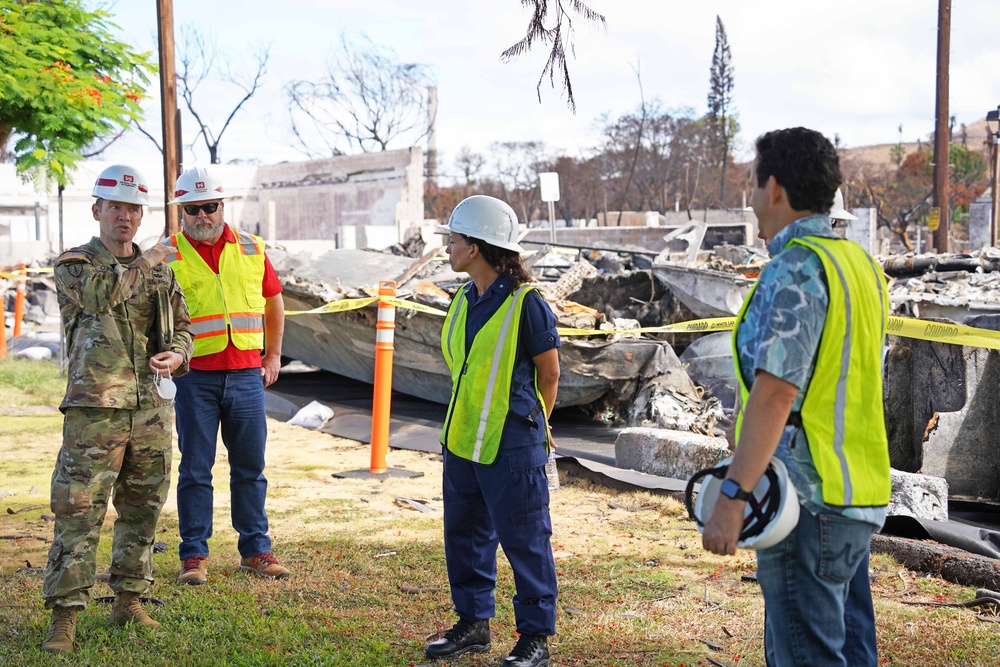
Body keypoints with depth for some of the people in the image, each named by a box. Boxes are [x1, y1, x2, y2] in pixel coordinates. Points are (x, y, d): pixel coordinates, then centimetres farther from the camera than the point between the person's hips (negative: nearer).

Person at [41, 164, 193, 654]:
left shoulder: (158, 271, 14)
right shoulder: (73, 265, 1)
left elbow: (181, 327, 19)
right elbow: (101, 293, -20)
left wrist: (175, 355, -3)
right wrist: (143, 263, -7)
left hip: (150, 410, 5)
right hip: (94, 411, -5)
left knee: (142, 512, 12)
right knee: (78, 514, -7)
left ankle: (128, 601, 25)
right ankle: (64, 617, -1)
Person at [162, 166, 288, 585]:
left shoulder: (251, 248, 8)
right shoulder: (166, 255, 0)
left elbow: (273, 300, 19)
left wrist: (273, 355, 17)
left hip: (247, 374, 3)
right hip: (195, 376, -2)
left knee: (250, 468, 9)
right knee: (195, 470, 4)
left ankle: (255, 551, 19)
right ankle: (194, 555, 14)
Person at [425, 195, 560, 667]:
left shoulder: (526, 303, -14)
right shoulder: (464, 301, 7)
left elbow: (549, 373, -5)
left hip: (512, 445, -8)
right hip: (461, 440, 8)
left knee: (523, 539, 1)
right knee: (464, 534, 15)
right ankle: (473, 624, 30)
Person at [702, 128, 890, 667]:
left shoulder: (794, 269, -15)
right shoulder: (859, 262, 15)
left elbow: (776, 391, -23)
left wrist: (732, 496, -23)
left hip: (807, 500, -10)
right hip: (858, 498, 10)